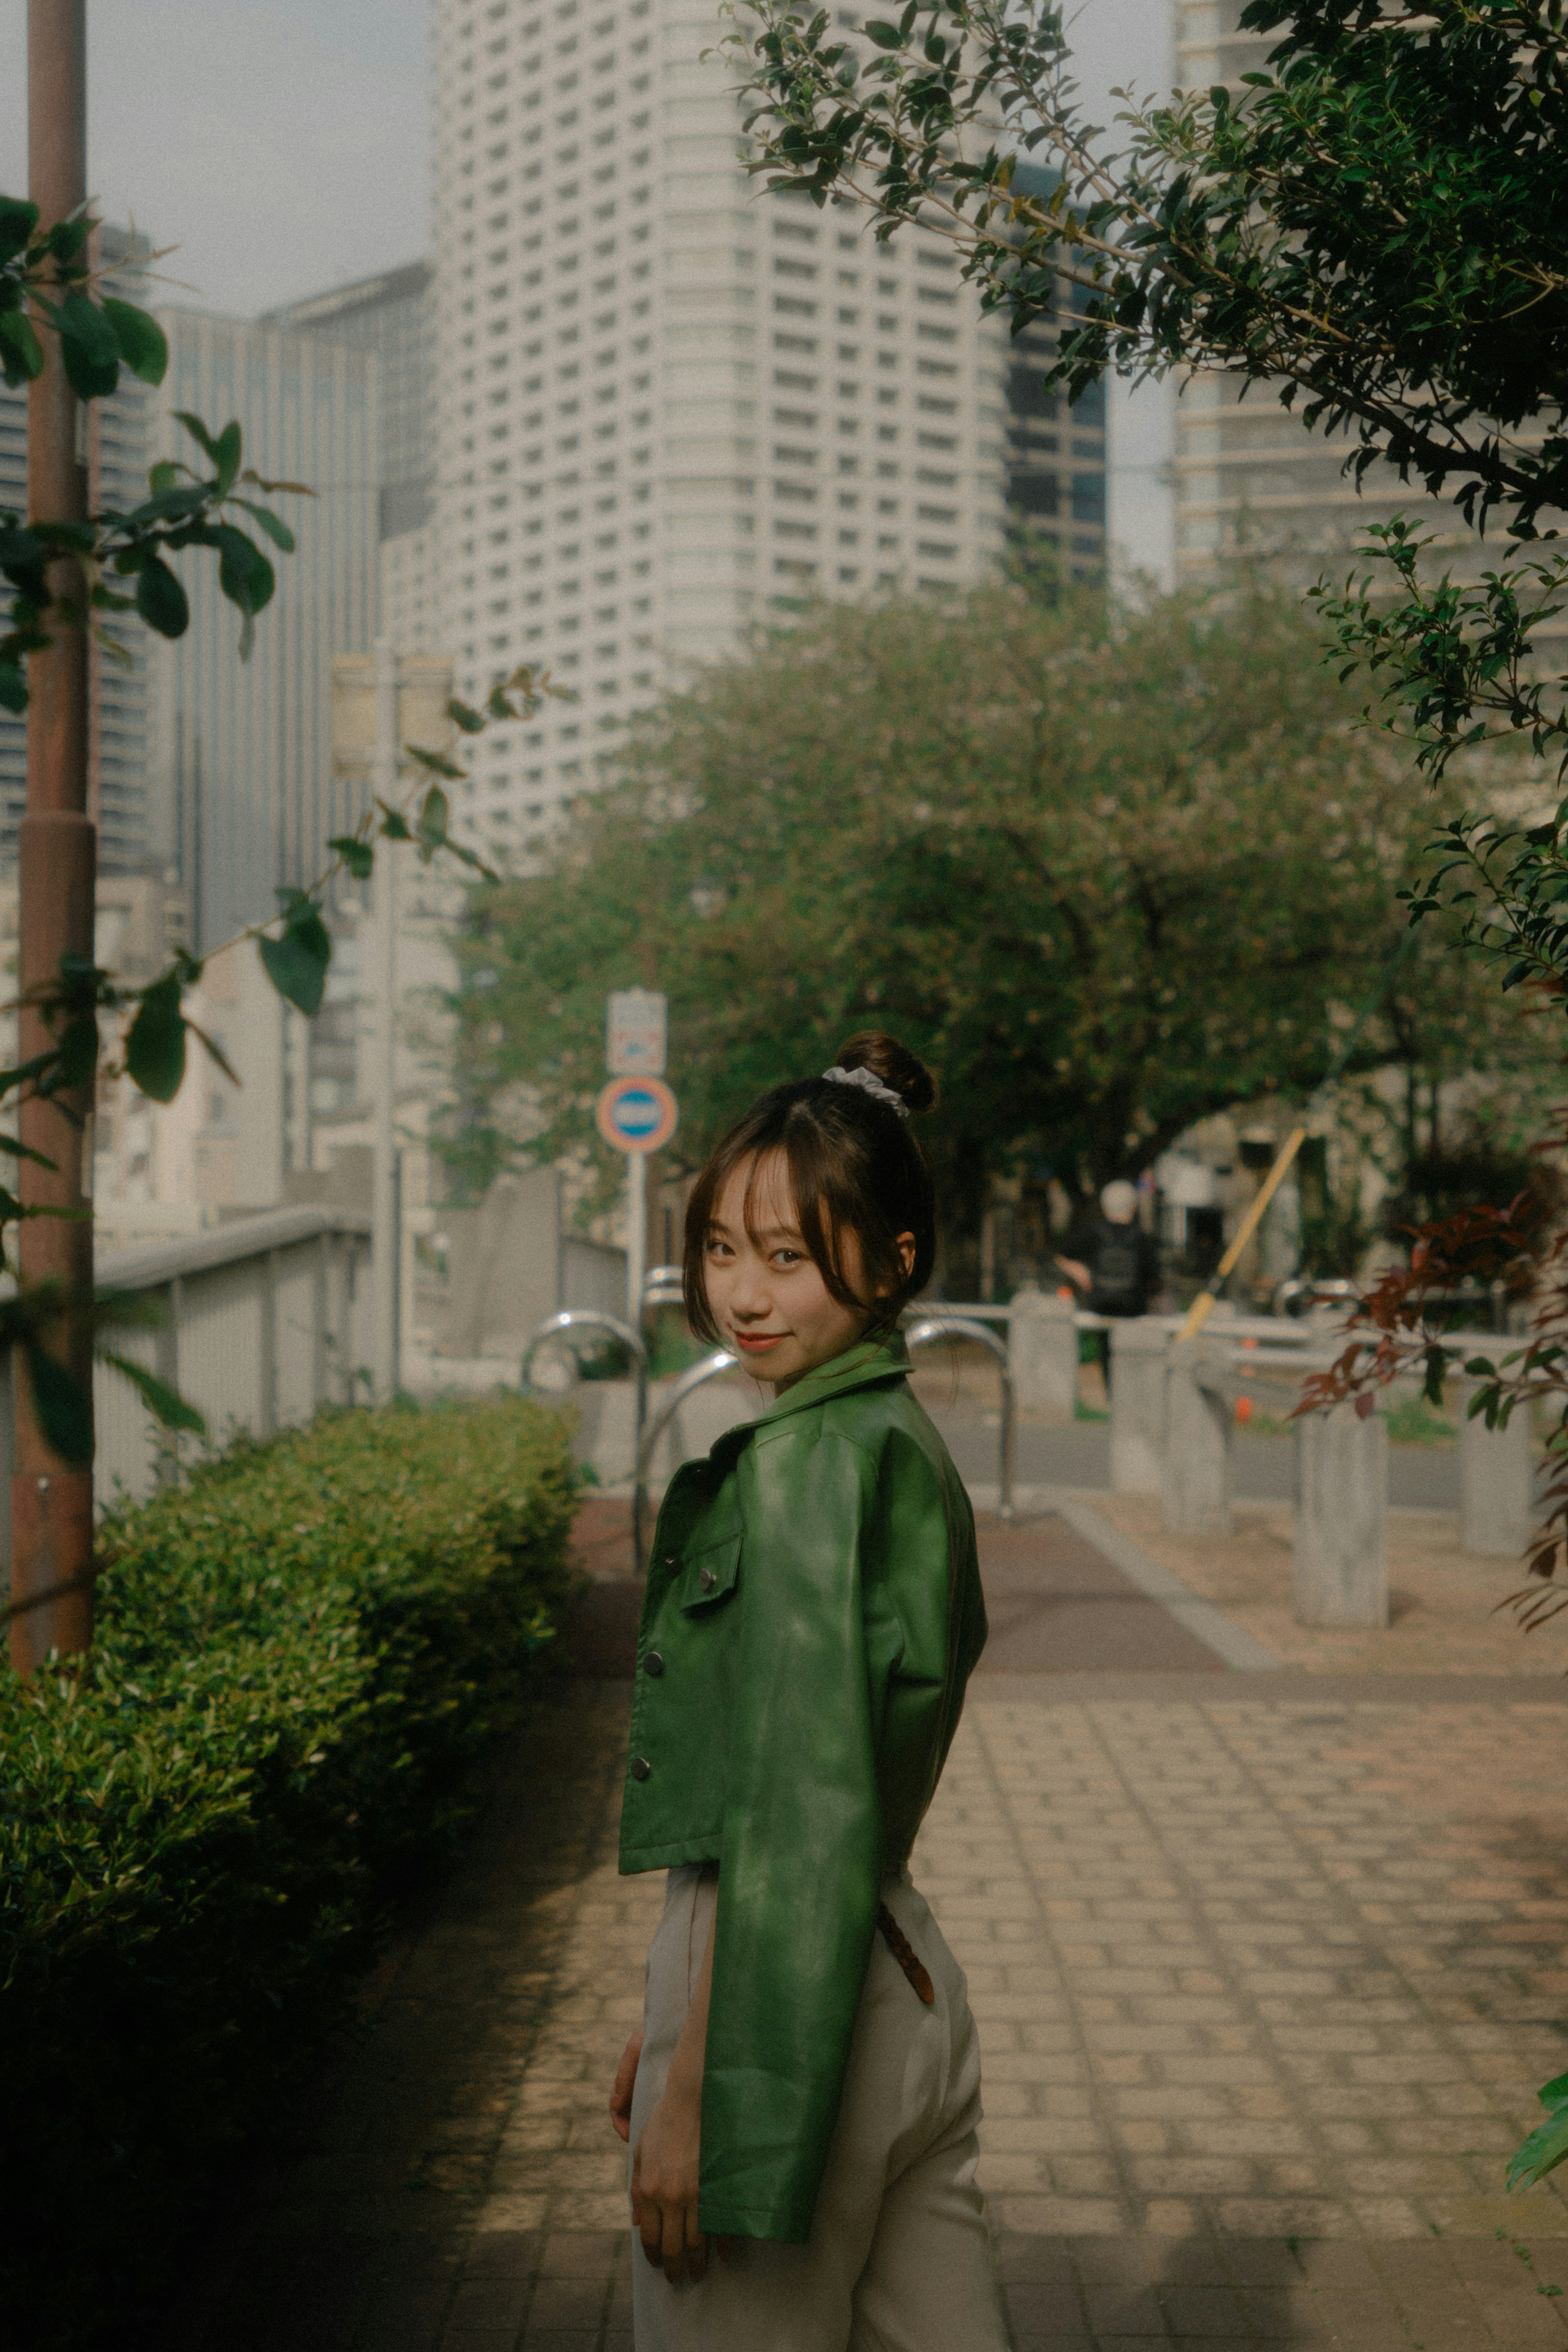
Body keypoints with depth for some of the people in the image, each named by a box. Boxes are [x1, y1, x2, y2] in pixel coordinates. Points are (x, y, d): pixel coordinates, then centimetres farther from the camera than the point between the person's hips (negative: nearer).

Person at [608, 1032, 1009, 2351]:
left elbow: (791, 1810, -20)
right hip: (913, 1989, 9)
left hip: (796, 1998, -9)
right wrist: (671, 2021, 20)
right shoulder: (906, 1444, 11)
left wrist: (696, 2093, -16)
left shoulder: (806, 1465, -17)